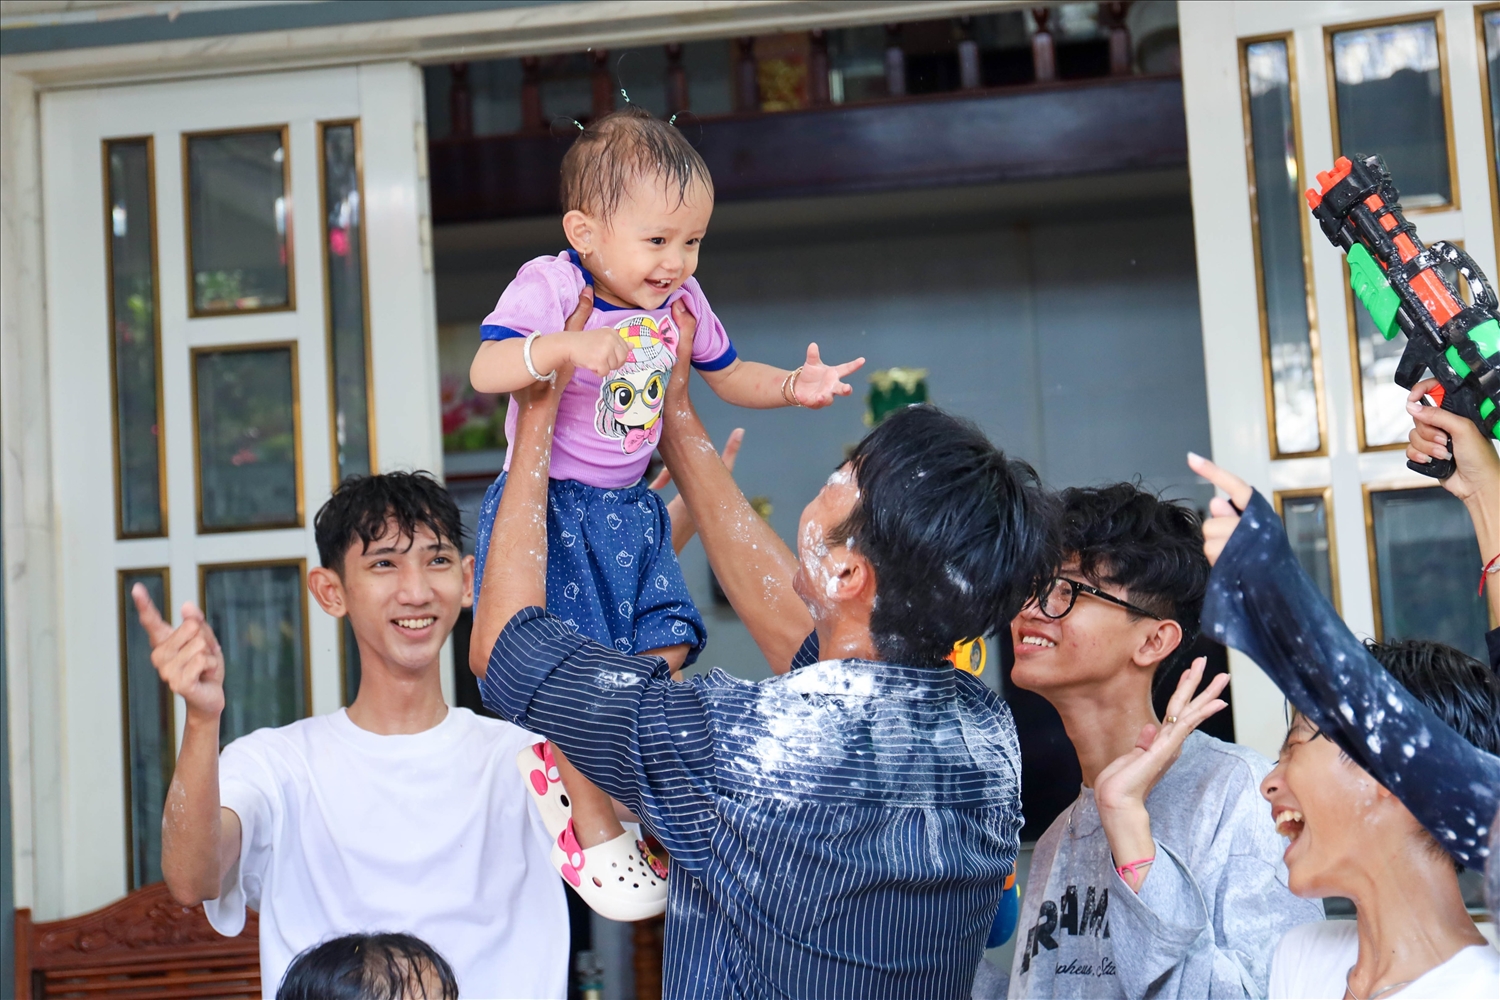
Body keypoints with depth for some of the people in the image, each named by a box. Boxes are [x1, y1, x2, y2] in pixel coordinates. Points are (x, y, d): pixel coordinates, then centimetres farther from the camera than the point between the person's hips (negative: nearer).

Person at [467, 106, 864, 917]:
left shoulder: (679, 303, 1)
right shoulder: (547, 288, -19)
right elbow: (484, 369, -33)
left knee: (665, 647, 3)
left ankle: (567, 764, 26)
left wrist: (792, 387, 0)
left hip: (630, 508, 7)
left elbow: (728, 375, 17)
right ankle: (594, 831, 13)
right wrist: (568, 347, -48)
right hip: (550, 507, -7)